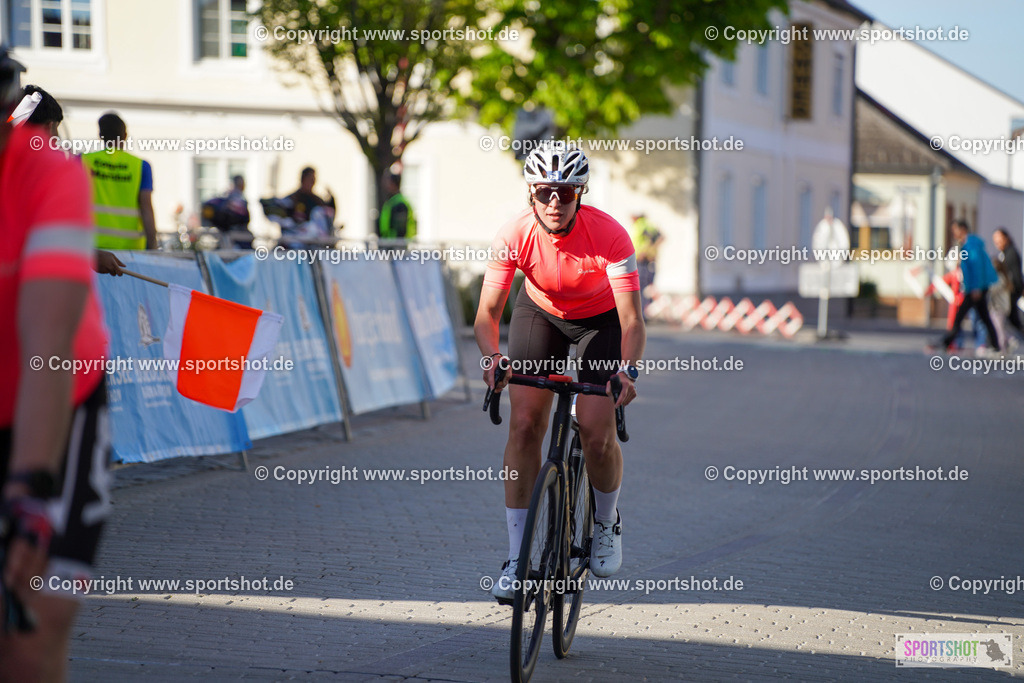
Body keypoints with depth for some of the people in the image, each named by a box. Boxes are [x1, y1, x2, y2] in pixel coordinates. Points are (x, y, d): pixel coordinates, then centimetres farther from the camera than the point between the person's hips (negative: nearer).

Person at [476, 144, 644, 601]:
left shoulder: (609, 235, -33)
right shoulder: (514, 236, -27)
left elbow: (631, 318, -35)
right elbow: (487, 312, -25)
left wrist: (627, 368, -53)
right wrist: (492, 357, -45)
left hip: (601, 318, -2)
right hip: (540, 311, 2)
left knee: (596, 433, -16)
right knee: (524, 423, -14)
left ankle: (607, 524, 16)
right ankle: (516, 558, -7)